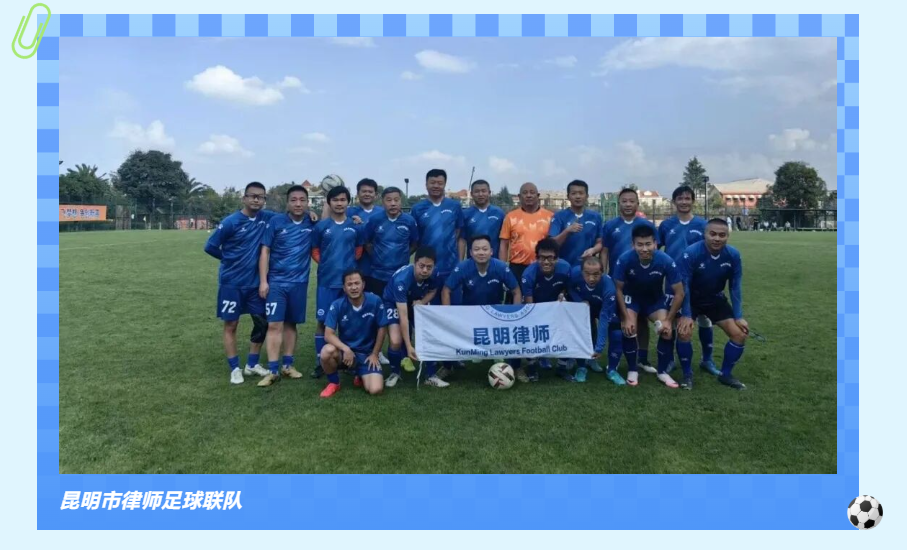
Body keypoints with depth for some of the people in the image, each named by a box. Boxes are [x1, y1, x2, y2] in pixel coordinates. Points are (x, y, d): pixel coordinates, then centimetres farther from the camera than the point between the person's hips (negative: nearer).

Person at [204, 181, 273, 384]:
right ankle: (235, 368, 15)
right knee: (231, 325, 3)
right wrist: (231, 259, 3)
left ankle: (252, 364, 24)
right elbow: (210, 246, -8)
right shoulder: (231, 222, -12)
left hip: (256, 282, 4)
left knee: (262, 322, 8)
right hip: (232, 282, -4)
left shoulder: (267, 218, -1)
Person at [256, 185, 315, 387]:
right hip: (276, 282, -2)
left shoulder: (312, 223, 1)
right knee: (274, 325, -5)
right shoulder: (276, 222, -4)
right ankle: (273, 370, -1)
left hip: (299, 283, 2)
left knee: (291, 324, 11)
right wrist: (263, 281, -8)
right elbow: (265, 251, -3)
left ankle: (287, 365, 22)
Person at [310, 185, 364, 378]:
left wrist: (349, 263, 5)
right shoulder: (321, 226, 2)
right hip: (327, 281, -1)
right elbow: (315, 251, 9)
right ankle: (320, 362, 11)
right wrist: (326, 264, -1)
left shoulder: (355, 226, 4)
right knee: (323, 321, 2)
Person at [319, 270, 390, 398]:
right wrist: (346, 349, -30)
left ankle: (361, 377, 18)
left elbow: (382, 329, -3)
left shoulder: (375, 302, -14)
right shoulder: (337, 305, -14)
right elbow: (328, 335, -16)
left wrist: (374, 354, -1)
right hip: (345, 351, 0)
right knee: (327, 351, -34)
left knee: (375, 390, -20)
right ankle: (334, 383, -2)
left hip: (367, 353, 0)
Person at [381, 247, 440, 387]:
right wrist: (409, 346, -41)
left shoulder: (434, 274, -26)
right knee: (396, 341, -23)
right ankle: (395, 372, 6)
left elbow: (433, 290, -1)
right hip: (393, 303, -4)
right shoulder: (401, 279, -40)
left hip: (416, 302, 5)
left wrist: (422, 302, -24)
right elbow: (403, 316, -39)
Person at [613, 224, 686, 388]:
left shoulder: (666, 261, -30)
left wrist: (669, 320, -17)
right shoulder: (624, 259, -31)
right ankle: (633, 370, 2)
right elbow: (618, 289, -17)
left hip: (656, 298, 1)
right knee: (629, 329, -21)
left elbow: (679, 293, -18)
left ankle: (662, 371, 7)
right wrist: (626, 317, -19)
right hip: (632, 297, -1)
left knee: (667, 329, -16)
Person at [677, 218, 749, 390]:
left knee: (740, 334, -4)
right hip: (691, 299, -4)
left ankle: (725, 374, 17)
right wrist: (686, 315, -23)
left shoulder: (733, 255, -16)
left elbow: (735, 286, -5)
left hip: (716, 299, 4)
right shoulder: (691, 253, -28)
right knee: (684, 332, -24)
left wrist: (738, 316, -6)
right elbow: (684, 286, -21)